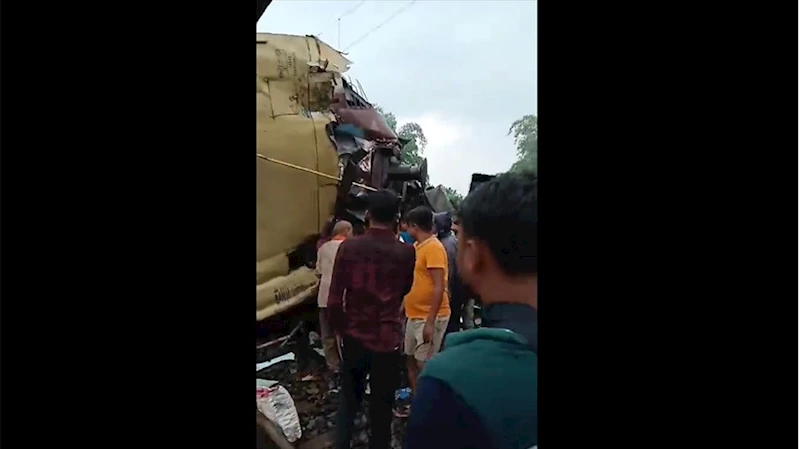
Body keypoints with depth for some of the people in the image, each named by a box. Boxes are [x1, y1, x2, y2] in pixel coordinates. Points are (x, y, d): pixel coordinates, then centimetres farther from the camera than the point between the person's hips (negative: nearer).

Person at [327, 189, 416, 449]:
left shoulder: (348, 247, -9)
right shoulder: (406, 252, -9)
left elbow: (334, 300, -9)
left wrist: (340, 329, 6)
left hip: (354, 338, 2)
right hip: (388, 340, -1)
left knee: (349, 397, 22)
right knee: (381, 405, 13)